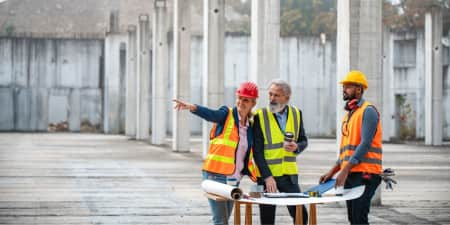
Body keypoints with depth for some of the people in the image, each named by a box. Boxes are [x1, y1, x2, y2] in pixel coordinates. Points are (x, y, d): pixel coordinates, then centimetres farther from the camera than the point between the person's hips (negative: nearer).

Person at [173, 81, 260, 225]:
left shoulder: (250, 126, 11)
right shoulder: (226, 115, -5)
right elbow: (209, 114, -27)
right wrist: (191, 107, -47)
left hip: (234, 179, 6)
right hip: (216, 175, -6)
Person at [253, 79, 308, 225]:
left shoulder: (296, 114, 4)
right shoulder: (260, 116, -7)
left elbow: (303, 141, 13)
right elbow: (257, 151, -9)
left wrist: (296, 147, -11)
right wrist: (267, 176, -15)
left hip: (289, 174, 3)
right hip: (267, 175, -3)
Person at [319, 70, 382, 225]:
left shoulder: (368, 111, -8)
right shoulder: (349, 114, 20)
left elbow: (365, 144, -17)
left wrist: (345, 171, -21)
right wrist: (331, 172, 14)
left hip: (364, 174, -9)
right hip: (350, 174, 9)